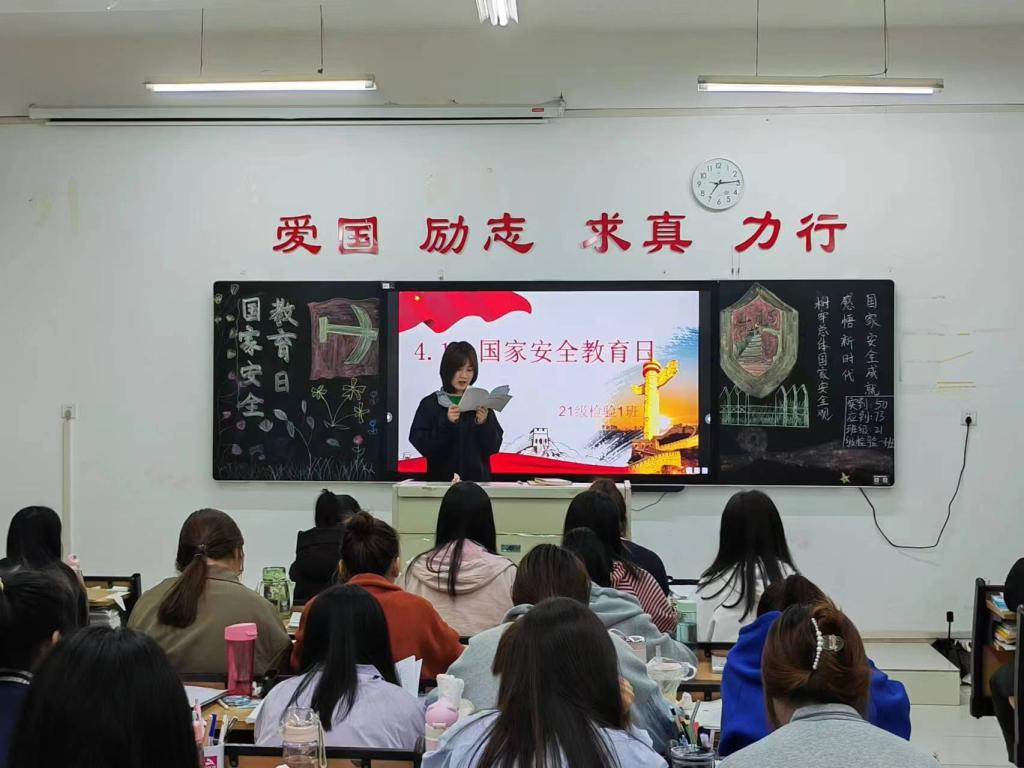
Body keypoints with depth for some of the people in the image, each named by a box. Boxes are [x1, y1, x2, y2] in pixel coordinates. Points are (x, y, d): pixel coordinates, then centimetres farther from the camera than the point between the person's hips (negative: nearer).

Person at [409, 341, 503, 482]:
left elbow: (494, 447, 0)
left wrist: (484, 424, -17)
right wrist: (446, 422, -20)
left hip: (477, 479, 1)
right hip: (441, 479, -1)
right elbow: (419, 443, -10)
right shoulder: (430, 404, -1)